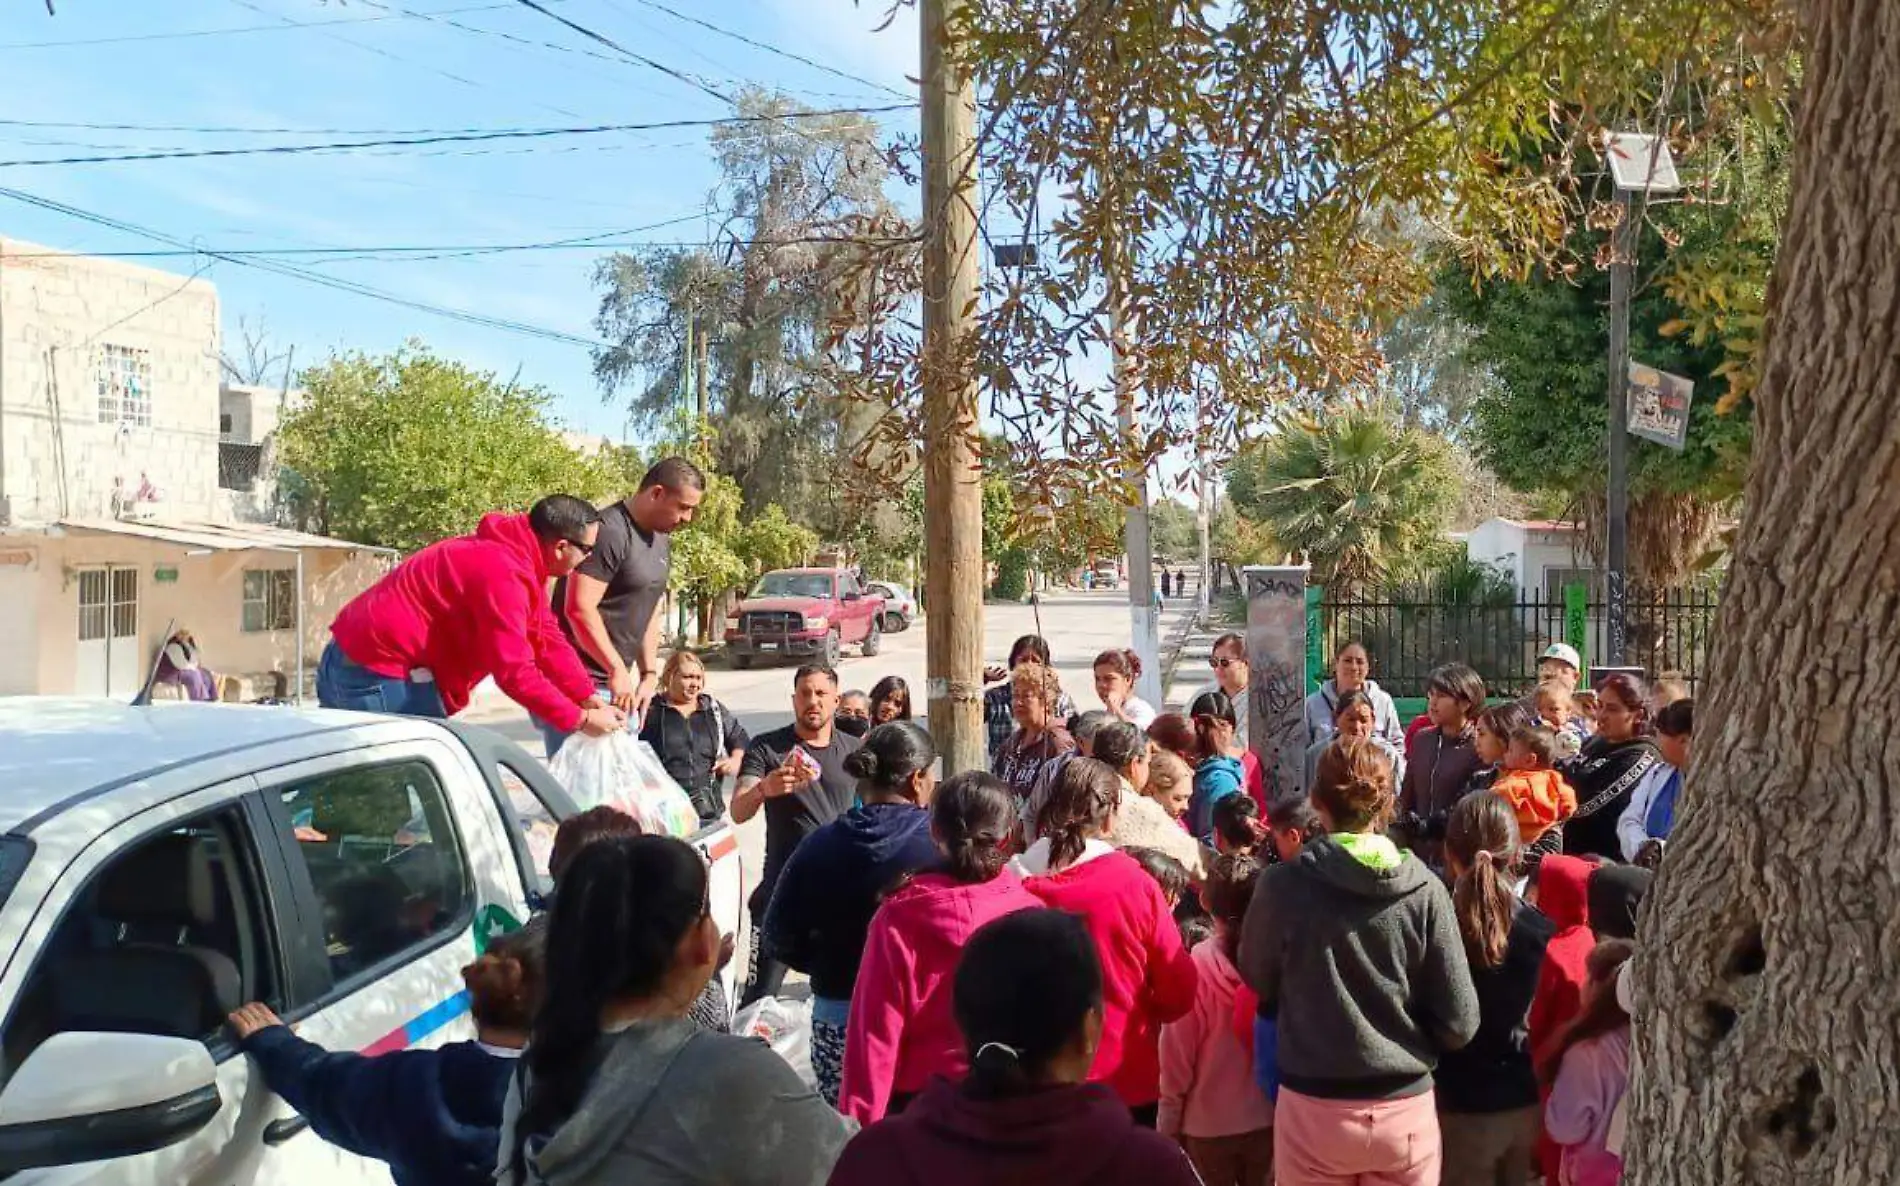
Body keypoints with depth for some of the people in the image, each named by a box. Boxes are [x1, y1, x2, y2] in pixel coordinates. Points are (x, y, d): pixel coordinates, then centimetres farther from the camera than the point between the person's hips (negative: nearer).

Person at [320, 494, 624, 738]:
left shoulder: (517, 556, 8)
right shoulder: (503, 572, -25)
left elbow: (547, 638, 8)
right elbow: (513, 671, -27)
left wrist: (590, 698, 0)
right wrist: (580, 719, -20)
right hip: (378, 674, -11)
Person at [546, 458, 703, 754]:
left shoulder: (662, 541, 14)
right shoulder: (609, 532, -17)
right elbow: (579, 608, -22)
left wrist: (649, 673, 10)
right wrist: (618, 670, -18)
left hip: (617, 683, 9)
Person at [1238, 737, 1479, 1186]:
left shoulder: (1282, 885, -13)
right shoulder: (1425, 889, -11)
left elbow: (1258, 982, 4)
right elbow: (1459, 1023, -6)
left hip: (1313, 1109, -1)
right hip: (1406, 1107, 1)